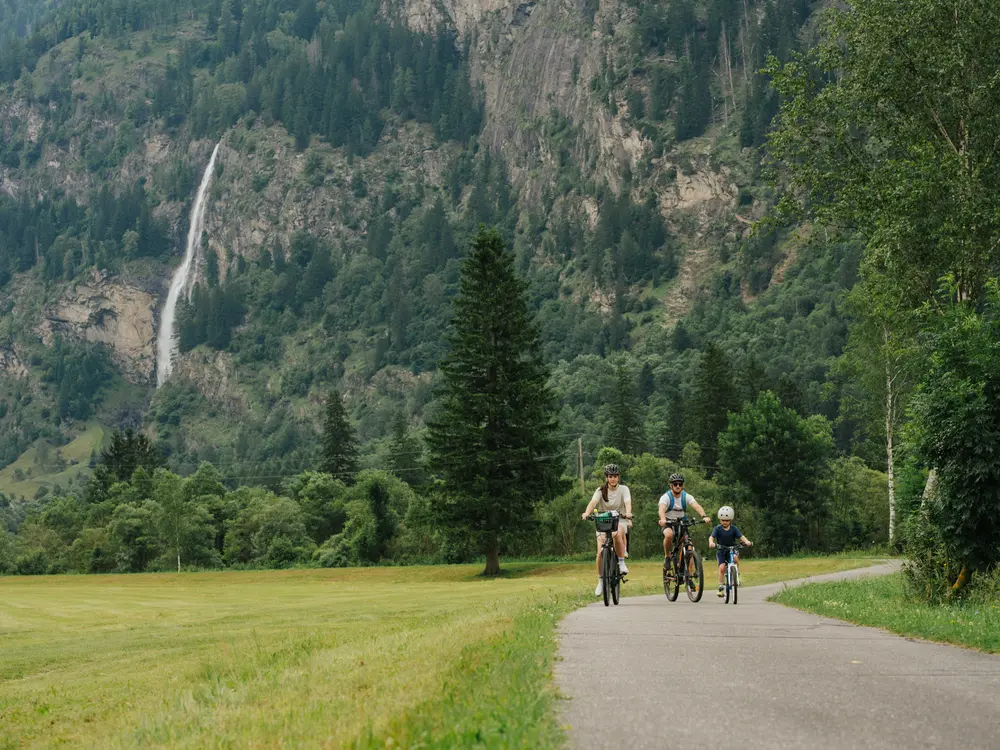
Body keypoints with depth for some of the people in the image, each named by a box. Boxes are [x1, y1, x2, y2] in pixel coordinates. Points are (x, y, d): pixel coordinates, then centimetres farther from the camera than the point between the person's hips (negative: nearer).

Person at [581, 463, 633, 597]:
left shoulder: (623, 489, -3)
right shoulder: (601, 490, -3)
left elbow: (627, 502, -21)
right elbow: (593, 502, -20)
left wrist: (628, 512, -44)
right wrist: (587, 513, -41)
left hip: (620, 520, -1)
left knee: (617, 534, -38)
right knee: (601, 552, -15)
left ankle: (621, 562, -19)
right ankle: (601, 581, 3)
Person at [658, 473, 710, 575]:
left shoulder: (686, 497, -9)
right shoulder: (666, 497, -16)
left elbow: (697, 506, -26)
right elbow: (662, 508, -35)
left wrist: (704, 516, -47)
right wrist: (662, 519, -58)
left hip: (682, 524, 3)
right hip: (668, 524, -3)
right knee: (669, 534, -38)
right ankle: (667, 557, -14)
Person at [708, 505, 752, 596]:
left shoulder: (734, 529, -4)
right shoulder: (718, 529, -8)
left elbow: (741, 537, -13)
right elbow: (711, 537, -19)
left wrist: (747, 541, -35)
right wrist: (711, 543, -43)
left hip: (732, 549, 1)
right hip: (721, 551, -1)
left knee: (735, 557, -32)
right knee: (722, 568, -18)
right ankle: (721, 587, -8)